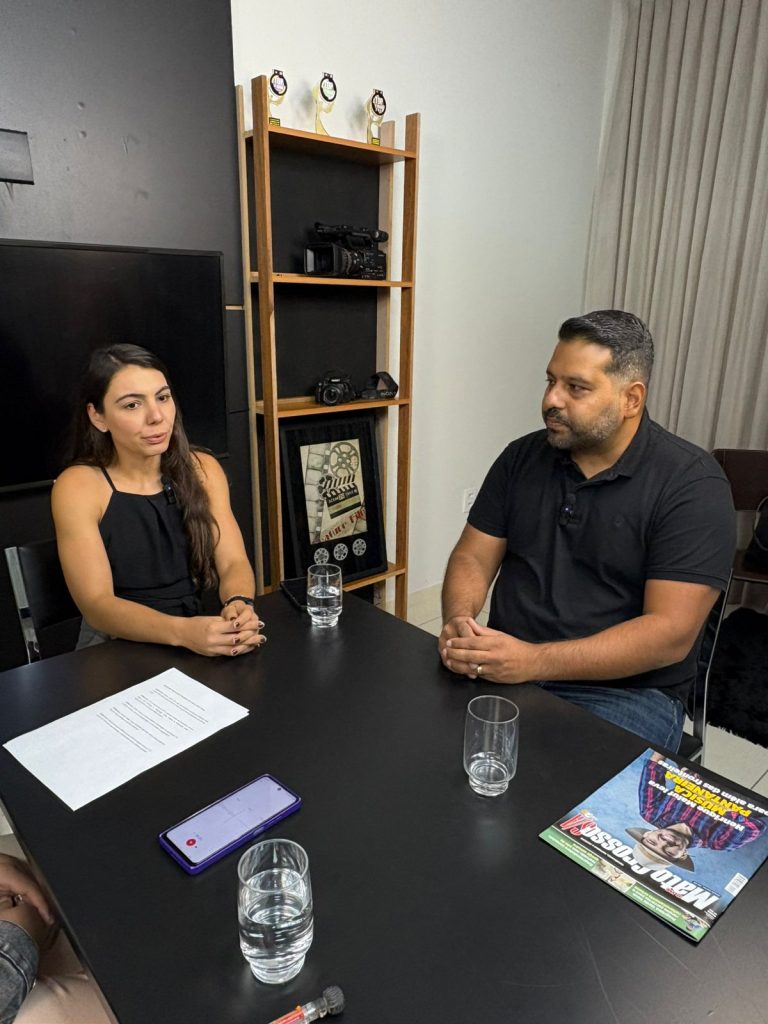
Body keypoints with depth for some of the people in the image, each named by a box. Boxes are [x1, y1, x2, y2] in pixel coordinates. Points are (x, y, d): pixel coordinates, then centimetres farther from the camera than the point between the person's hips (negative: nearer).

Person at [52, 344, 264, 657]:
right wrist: (183, 631, -33)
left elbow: (233, 563, -4)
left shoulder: (202, 469, 1)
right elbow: (97, 604, -16)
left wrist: (239, 605, -27)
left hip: (203, 639, 3)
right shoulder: (78, 487, -10)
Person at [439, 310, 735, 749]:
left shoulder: (692, 484, -10)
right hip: (504, 669, 5)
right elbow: (473, 557, 6)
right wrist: (459, 622, -17)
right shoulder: (522, 457, 5)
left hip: (626, 690, -4)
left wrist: (535, 661, -26)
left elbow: (670, 634, -17)